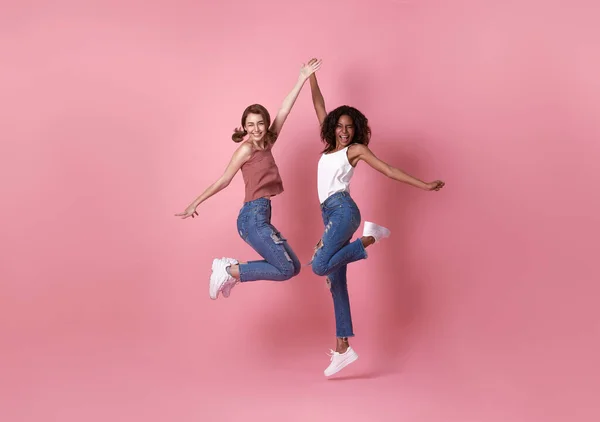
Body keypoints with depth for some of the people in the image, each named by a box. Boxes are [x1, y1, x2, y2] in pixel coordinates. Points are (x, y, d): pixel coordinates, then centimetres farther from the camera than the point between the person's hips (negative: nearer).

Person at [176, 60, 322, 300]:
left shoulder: (266, 145, 14)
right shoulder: (246, 148, -6)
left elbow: (284, 111, 13)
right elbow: (224, 180, -1)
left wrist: (303, 79, 11)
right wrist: (196, 204, 2)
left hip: (260, 218, 9)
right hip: (253, 217, -9)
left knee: (293, 266, 11)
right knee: (285, 270, -10)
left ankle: (231, 269, 8)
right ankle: (228, 270, -4)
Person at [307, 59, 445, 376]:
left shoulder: (356, 149, 3)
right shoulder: (330, 147, 19)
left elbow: (390, 171, 1)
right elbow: (319, 107, 22)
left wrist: (425, 186, -4)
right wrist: (311, 77, 22)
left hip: (343, 210, -7)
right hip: (330, 215, 7)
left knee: (319, 267, -27)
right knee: (336, 283, 2)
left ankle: (369, 237, -7)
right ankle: (343, 349, 2)